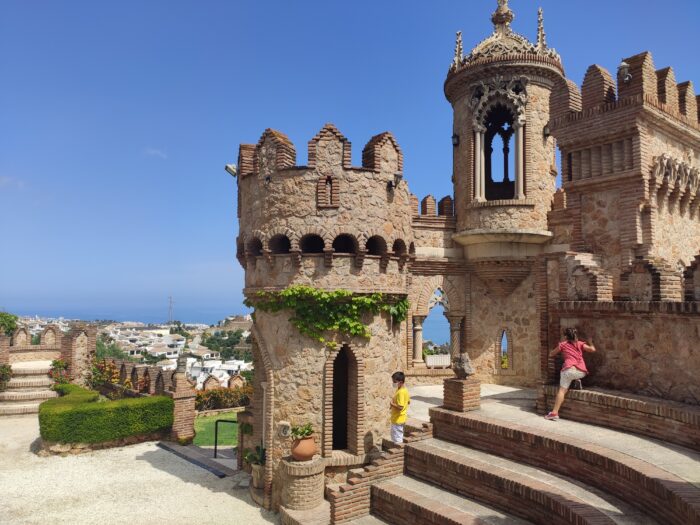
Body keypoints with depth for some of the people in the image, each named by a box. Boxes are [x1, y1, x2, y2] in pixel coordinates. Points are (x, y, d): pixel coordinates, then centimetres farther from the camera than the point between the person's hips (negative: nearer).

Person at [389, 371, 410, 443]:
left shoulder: (400, 392, -25)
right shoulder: (404, 389, 5)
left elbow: (400, 407, -31)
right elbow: (408, 401, 19)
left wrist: (392, 404, -16)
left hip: (397, 419, -10)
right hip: (401, 418, 10)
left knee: (397, 440, 1)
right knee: (399, 438, 21)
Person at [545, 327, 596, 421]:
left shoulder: (563, 344, 14)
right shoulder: (580, 344, 18)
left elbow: (551, 355, 22)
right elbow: (593, 349, 4)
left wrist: (559, 347, 41)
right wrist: (591, 343, 26)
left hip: (570, 370, -3)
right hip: (582, 372, 4)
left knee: (562, 390, -8)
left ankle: (554, 413, -21)